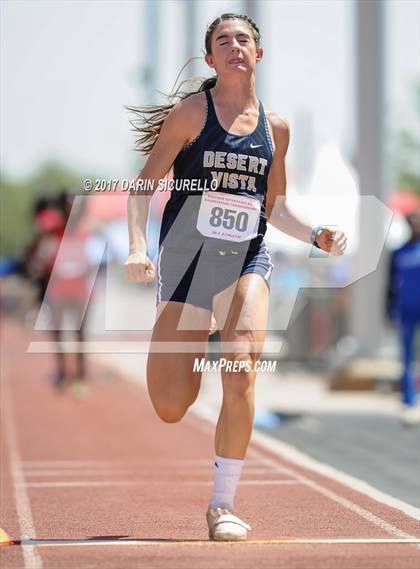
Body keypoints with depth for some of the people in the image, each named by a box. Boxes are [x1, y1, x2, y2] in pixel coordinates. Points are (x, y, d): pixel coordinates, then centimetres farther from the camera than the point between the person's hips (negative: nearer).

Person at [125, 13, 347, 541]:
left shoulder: (275, 127, 10)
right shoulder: (191, 112, -1)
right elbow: (144, 184, -1)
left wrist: (317, 235, 2)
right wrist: (137, 246, -16)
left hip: (246, 262, 2)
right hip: (186, 257, -2)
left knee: (240, 376, -21)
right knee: (171, 409, -2)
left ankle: (223, 505, -6)